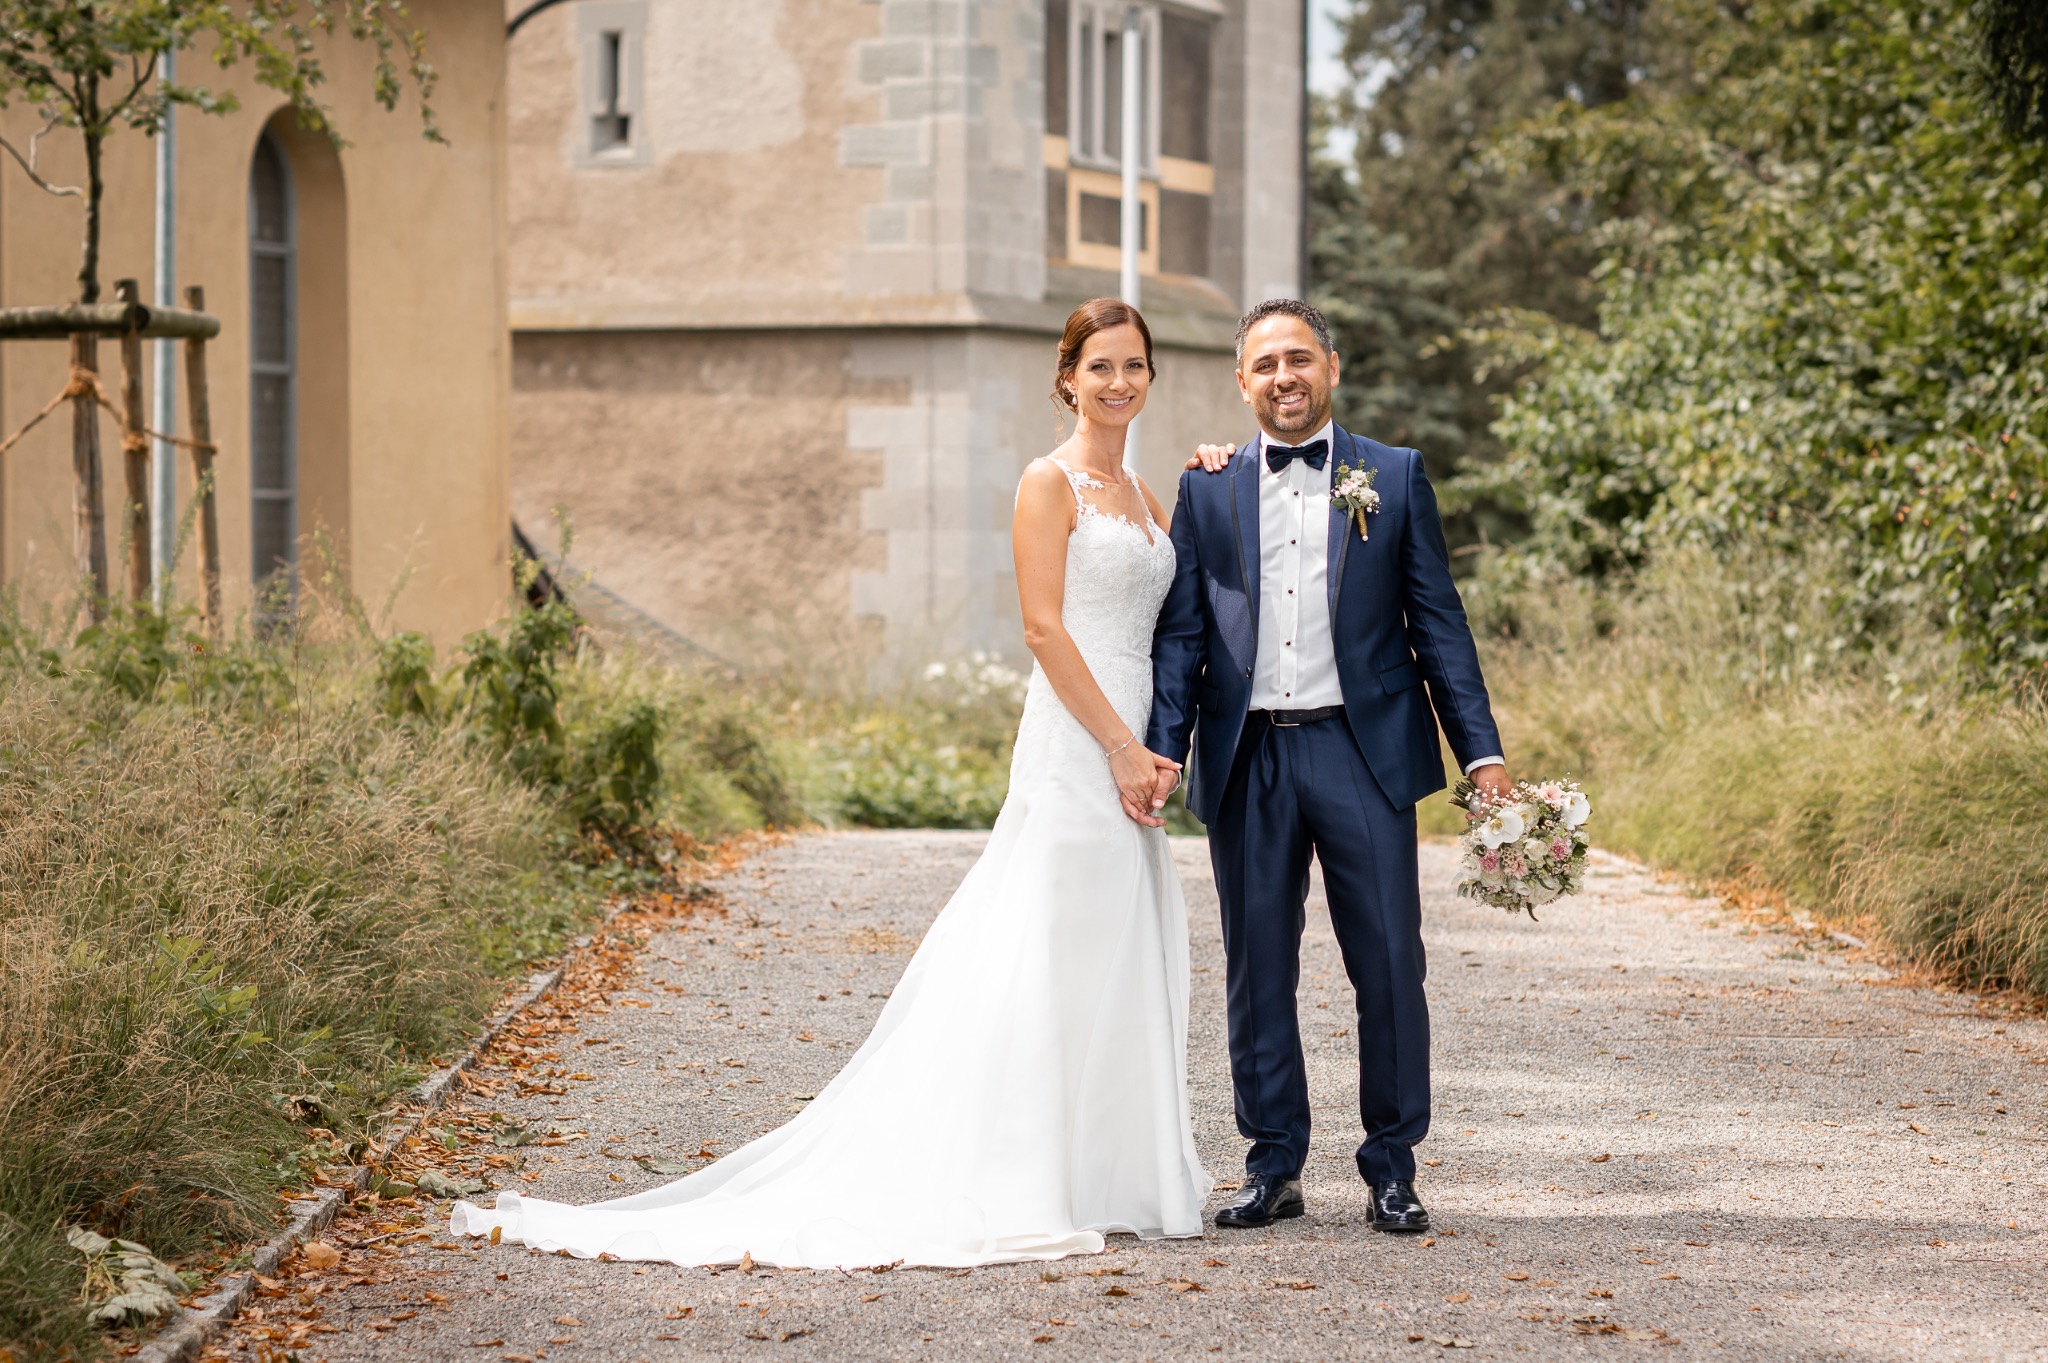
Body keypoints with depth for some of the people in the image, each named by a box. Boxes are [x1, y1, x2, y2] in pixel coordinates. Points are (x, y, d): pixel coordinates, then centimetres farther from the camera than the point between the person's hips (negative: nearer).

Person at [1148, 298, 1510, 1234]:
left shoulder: (1395, 477, 6)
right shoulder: (1208, 488, 8)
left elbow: (1437, 622, 4)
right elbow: (1180, 631, 7)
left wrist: (1482, 752, -2)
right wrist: (1161, 748, -5)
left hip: (1362, 751, -1)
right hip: (1247, 761, 1)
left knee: (1389, 965, -1)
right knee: (1257, 970, 7)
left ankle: (1392, 1166, 10)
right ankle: (1273, 1165, 17)